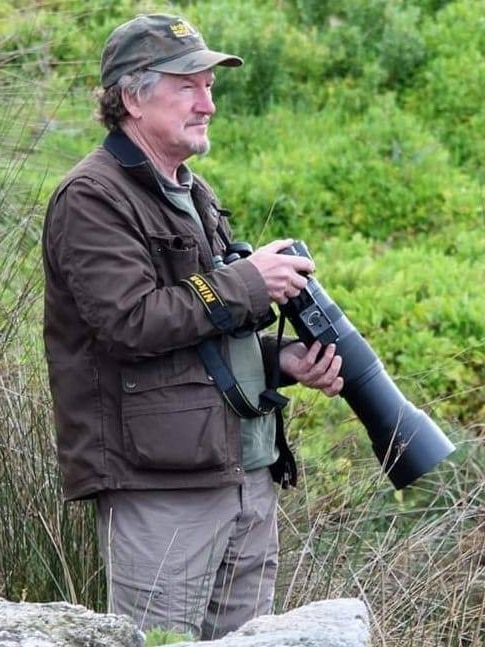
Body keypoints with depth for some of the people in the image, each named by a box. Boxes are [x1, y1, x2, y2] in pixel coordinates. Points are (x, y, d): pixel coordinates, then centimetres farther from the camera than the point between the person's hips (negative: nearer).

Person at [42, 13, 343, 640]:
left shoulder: (194, 194, 20)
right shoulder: (91, 199, -9)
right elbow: (132, 323, -21)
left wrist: (283, 359, 7)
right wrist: (248, 283, -12)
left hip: (249, 475, 9)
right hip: (159, 483, -9)